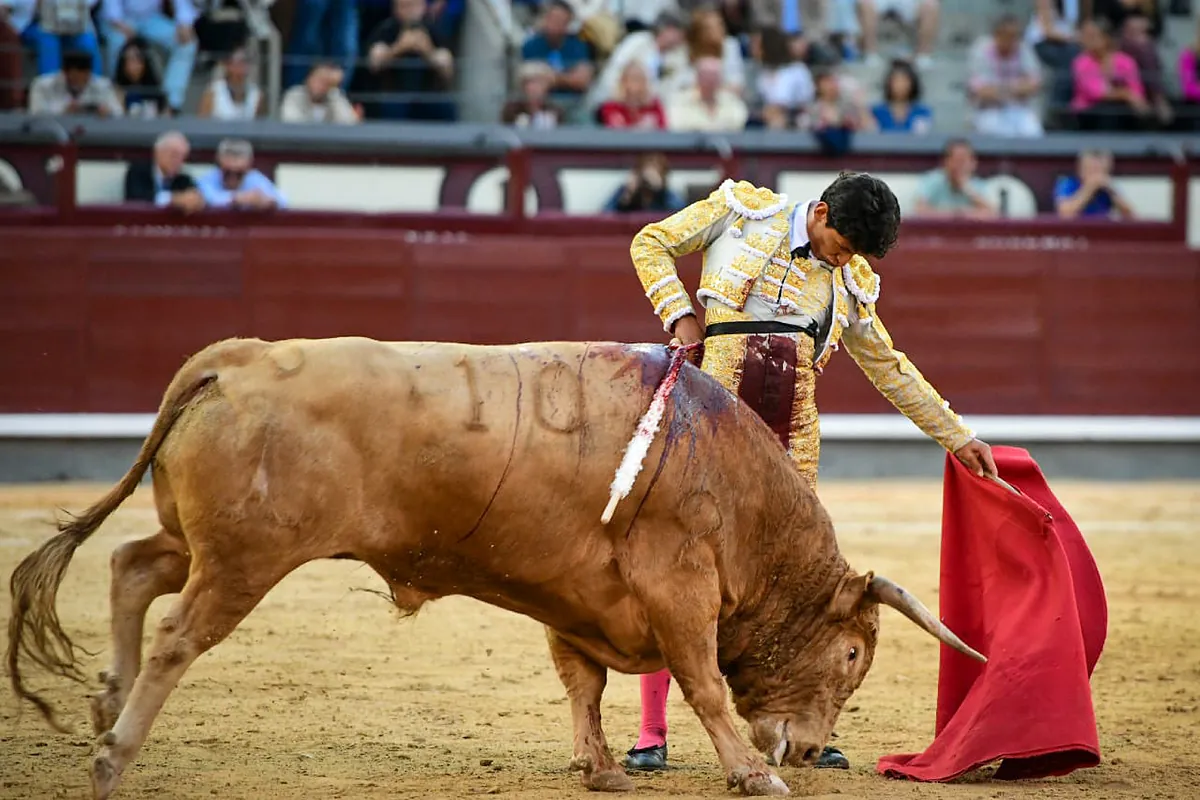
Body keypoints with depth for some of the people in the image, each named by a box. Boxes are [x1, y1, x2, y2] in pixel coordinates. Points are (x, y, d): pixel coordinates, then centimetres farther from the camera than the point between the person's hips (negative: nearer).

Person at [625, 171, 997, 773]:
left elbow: (890, 369, 24)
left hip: (792, 431, 4)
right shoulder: (743, 210, 5)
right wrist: (680, 316, -3)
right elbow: (651, 244, 11)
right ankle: (652, 735, -1)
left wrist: (957, 437, 25)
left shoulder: (852, 284, 15)